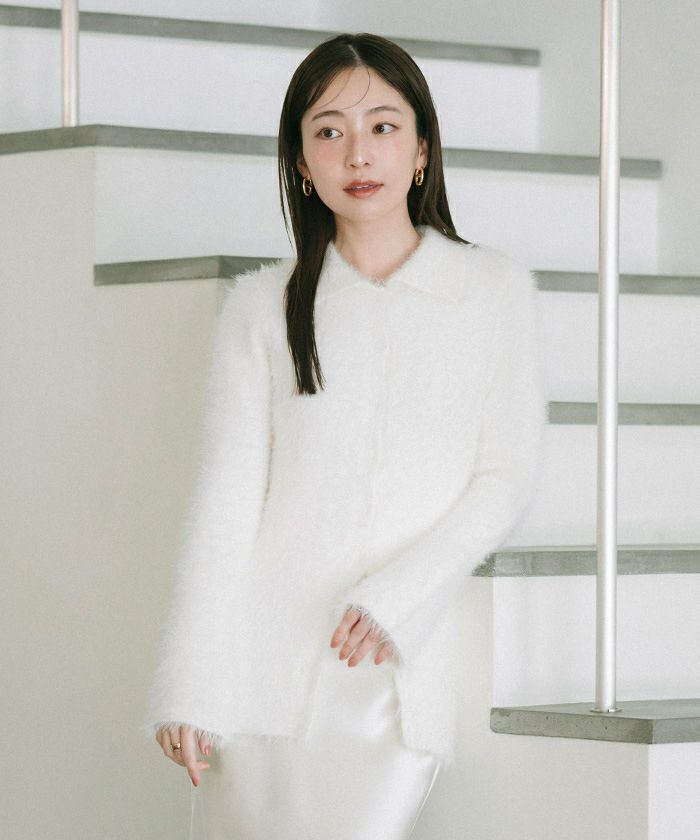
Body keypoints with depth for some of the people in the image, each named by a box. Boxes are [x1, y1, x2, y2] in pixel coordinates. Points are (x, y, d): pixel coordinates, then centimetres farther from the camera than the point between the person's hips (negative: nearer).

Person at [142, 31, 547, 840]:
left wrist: (399, 597, -11)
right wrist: (190, 682, -8)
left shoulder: (494, 291, 7)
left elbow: (505, 478, 4)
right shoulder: (261, 308, 8)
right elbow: (227, 497, 1)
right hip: (265, 661, 1)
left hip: (399, 670, -1)